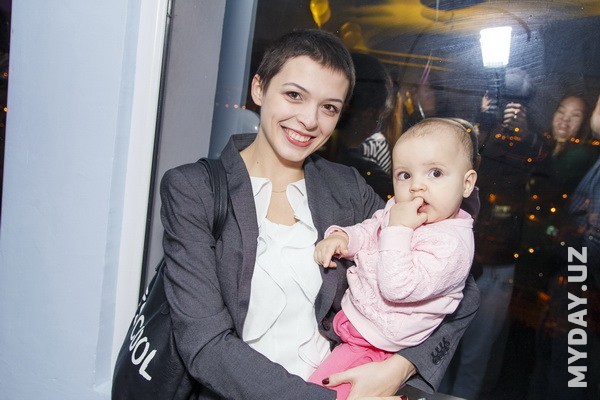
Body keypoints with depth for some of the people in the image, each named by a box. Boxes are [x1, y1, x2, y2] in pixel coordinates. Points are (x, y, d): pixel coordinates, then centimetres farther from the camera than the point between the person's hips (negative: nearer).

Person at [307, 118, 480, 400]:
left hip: (374, 342, -8)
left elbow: (397, 288, -33)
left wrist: (398, 230, -31)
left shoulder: (451, 243, -27)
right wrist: (341, 237, -6)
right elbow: (369, 229, 15)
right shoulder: (399, 208, -2)